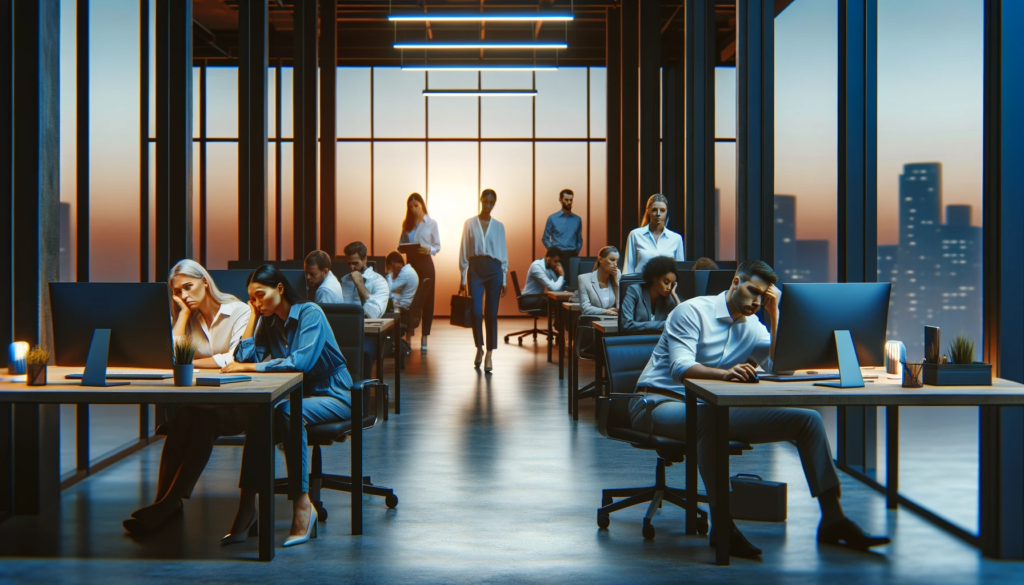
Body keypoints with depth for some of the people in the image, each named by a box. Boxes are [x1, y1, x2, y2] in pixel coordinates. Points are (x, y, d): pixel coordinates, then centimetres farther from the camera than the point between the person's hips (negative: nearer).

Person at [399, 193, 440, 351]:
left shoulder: (431, 223, 1)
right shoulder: (407, 224, 11)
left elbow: (438, 246, 0)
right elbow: (401, 243, 12)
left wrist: (429, 250, -20)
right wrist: (403, 248, -11)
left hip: (425, 264, -3)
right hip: (410, 263, 3)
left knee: (426, 300, 0)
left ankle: (424, 338, 5)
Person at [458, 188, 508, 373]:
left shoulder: (498, 226, 9)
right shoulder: (469, 224, 6)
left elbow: (503, 252, 11)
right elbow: (464, 251, 6)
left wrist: (504, 280, 7)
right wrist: (463, 278, 2)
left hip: (494, 269, 1)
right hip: (475, 268, -1)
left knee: (491, 313, -1)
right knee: (476, 312, -7)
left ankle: (489, 355, 5)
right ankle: (479, 349, 16)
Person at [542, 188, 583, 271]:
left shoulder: (577, 219, 10)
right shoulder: (552, 218, 3)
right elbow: (545, 239, 7)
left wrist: (576, 252, 5)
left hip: (572, 256, 2)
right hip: (557, 255, -2)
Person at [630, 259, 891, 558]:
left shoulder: (751, 326, 13)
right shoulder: (693, 311, -8)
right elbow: (681, 367, -22)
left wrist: (774, 314, -4)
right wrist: (724, 373, -41)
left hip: (714, 409, 7)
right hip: (663, 402, -6)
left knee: (807, 419, -5)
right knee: (710, 418, -44)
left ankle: (833, 519, -3)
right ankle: (722, 525, -38)